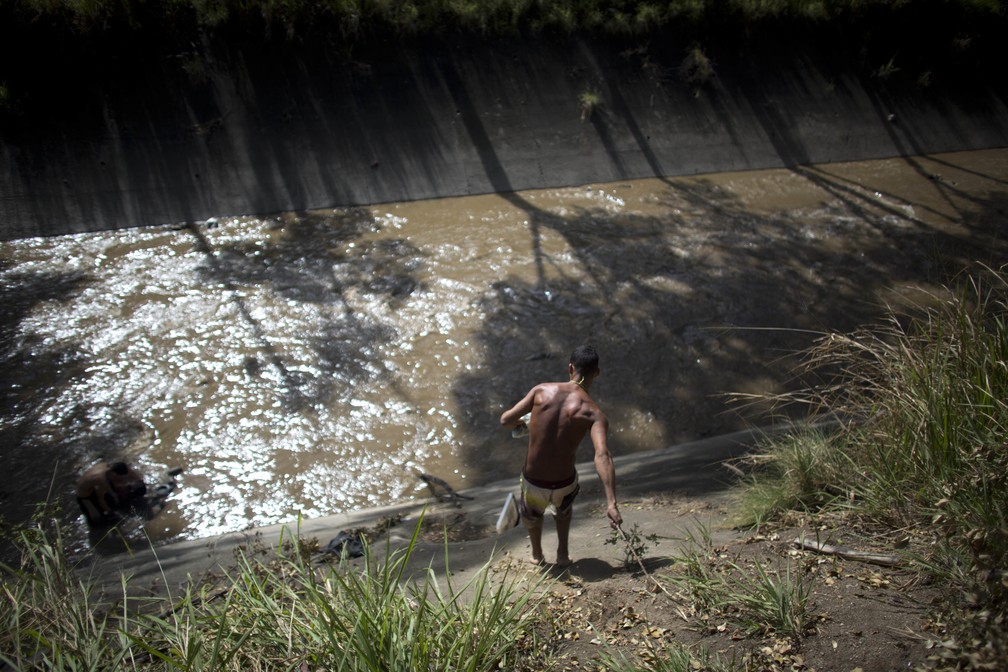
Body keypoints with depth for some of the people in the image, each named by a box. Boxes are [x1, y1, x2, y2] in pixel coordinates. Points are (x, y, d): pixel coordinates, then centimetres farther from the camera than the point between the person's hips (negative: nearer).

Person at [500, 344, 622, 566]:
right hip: (564, 484, 0)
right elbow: (602, 455, -28)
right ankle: (563, 554, 48)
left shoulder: (542, 390, -10)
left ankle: (537, 554, 55)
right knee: (564, 508, 39)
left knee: (531, 513, 38)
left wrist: (520, 424, 17)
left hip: (533, 483, 1)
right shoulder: (593, 413, -14)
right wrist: (611, 504, -33)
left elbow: (506, 419, -7)